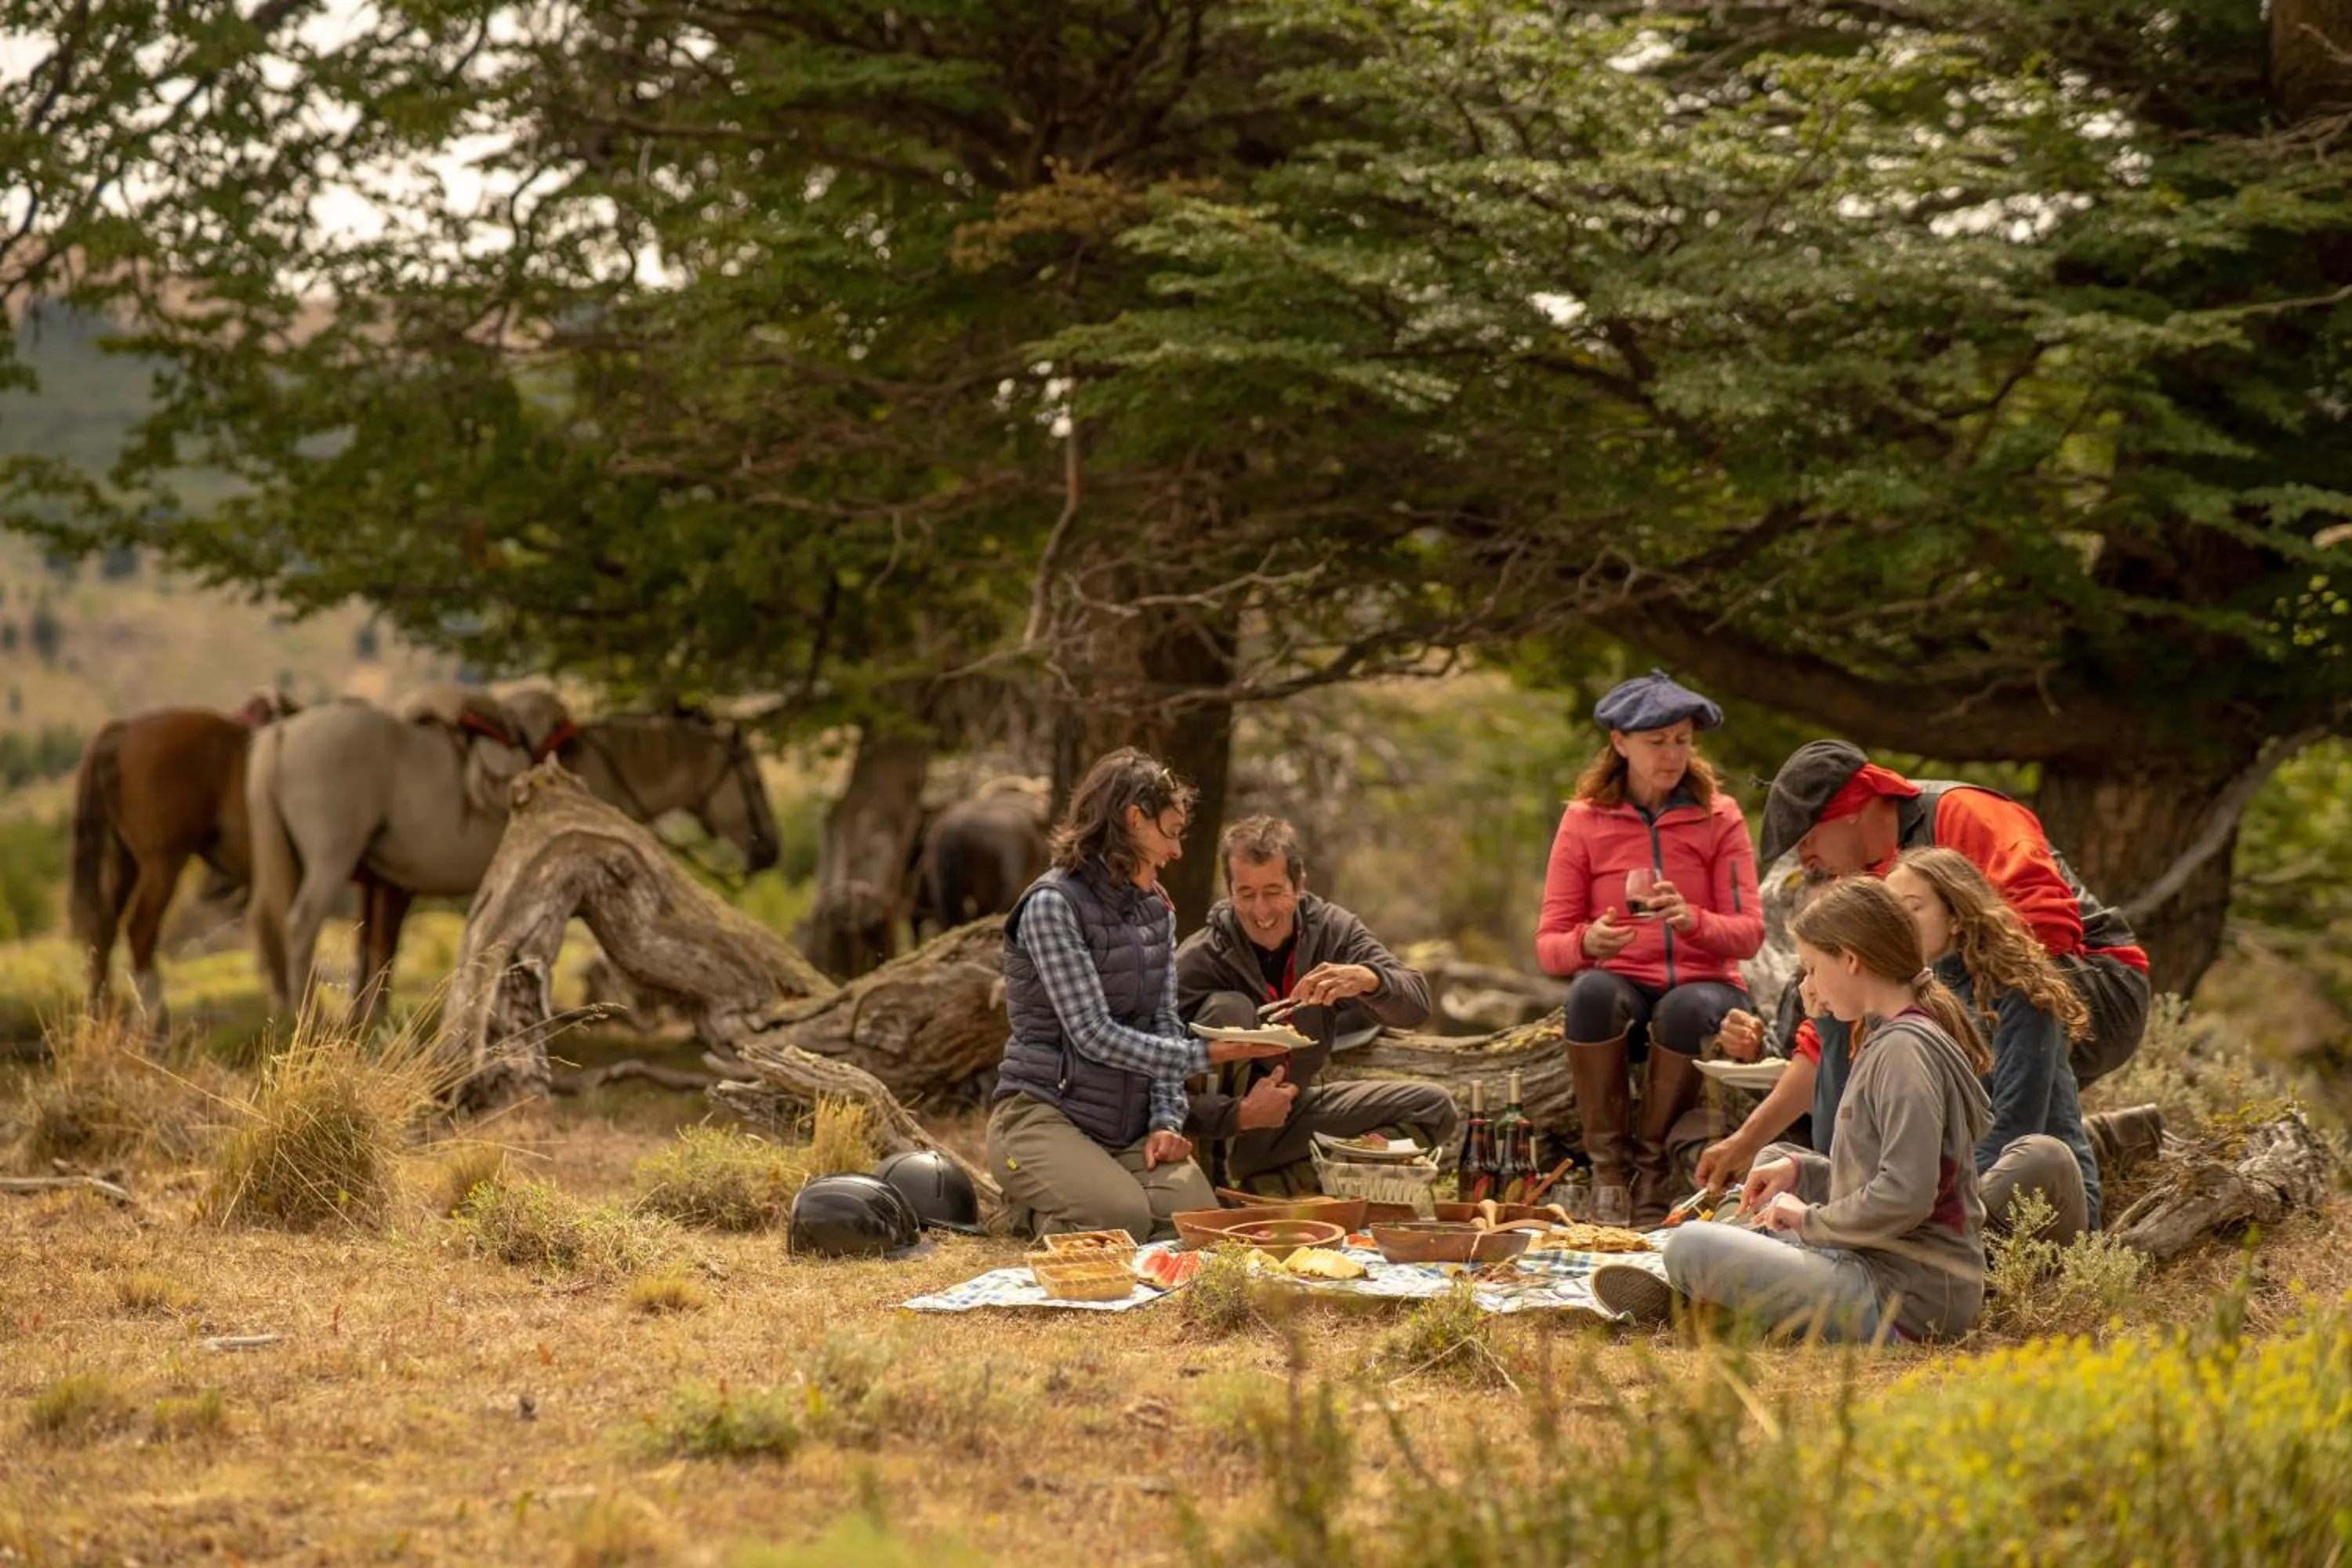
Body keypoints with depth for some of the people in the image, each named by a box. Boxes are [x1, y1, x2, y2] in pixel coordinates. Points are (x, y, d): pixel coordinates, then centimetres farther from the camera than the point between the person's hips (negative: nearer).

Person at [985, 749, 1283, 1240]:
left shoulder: (1156, 910, 13)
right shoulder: (1053, 904, -13)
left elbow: (1164, 1024, 8)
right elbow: (1094, 1034, -19)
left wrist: (1165, 1120, -8)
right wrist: (1208, 1054, -22)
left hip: (1129, 1125, 6)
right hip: (1045, 1114, -6)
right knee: (1121, 1217, -32)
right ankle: (1032, 1205, 4)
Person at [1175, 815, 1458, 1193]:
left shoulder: (1331, 929, -6)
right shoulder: (1198, 961, -20)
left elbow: (1416, 1004, -16)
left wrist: (1367, 979, -37)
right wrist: (1240, 1115, -40)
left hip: (1296, 1111, 5)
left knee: (1434, 1109, -8)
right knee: (1228, 1008, -27)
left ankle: (1276, 1182, -20)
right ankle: (1224, 1174, -23)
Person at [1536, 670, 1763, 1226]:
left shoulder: (1718, 816, 3)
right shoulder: (1584, 820, 3)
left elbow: (1749, 934, -3)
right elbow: (1548, 944, 0)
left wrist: (1691, 920, -24)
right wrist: (1587, 942, -25)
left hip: (1704, 986, 0)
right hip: (1623, 985, 0)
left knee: (1688, 1007, -37)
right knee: (1592, 990, -36)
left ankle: (1653, 1165, -15)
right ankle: (1606, 1168, -23)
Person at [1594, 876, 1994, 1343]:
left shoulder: (1903, 1050, -17)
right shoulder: (1886, 1038, 15)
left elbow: (1905, 1196, -26)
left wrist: (1813, 1220, -11)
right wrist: (1800, 1169, 10)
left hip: (1903, 1300, -11)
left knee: (1688, 1247, -17)